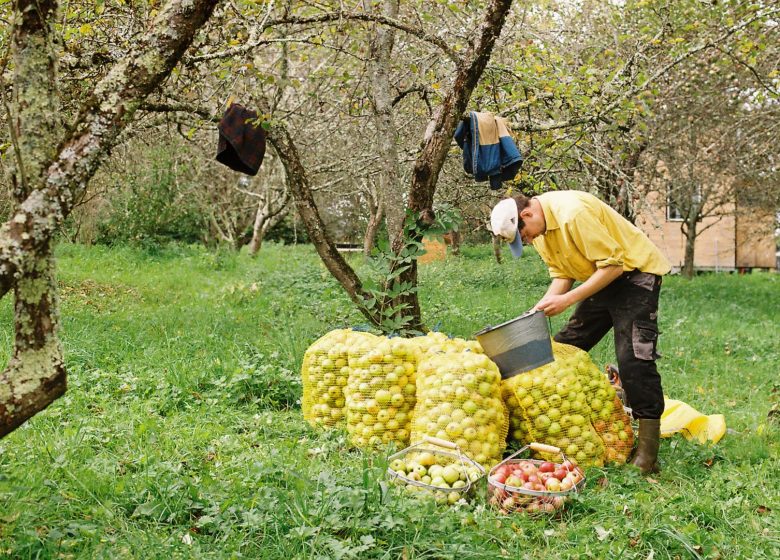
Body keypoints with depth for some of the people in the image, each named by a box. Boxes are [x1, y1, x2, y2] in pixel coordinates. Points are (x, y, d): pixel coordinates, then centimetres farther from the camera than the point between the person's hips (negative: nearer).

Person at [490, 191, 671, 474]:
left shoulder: (574, 213, -29)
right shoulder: (539, 229, 0)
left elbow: (613, 265, -26)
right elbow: (562, 275, 7)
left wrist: (567, 300, -27)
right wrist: (540, 309, -10)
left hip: (634, 271, -9)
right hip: (603, 278, 9)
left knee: (634, 356, -18)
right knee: (564, 348, 6)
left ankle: (647, 451, -14)